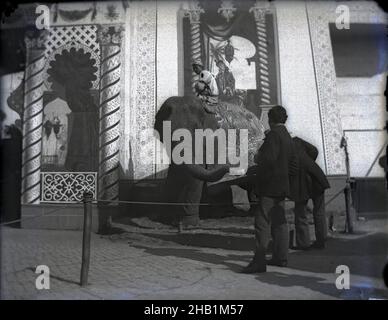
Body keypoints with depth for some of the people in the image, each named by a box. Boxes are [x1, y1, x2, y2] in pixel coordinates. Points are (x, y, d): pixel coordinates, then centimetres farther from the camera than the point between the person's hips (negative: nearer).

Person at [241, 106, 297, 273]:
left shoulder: (274, 134, -12)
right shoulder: (288, 138, 16)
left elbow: (269, 159, -24)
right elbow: (293, 166, 20)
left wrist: (257, 158, -6)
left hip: (268, 186, -9)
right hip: (281, 187, 10)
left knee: (262, 223, -9)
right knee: (279, 222, 14)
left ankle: (259, 261, -10)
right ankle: (280, 257, 21)